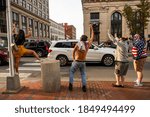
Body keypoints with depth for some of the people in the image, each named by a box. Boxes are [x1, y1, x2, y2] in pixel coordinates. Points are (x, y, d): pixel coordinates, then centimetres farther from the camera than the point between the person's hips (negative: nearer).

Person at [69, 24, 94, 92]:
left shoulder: (77, 44, -10)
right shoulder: (88, 44, -4)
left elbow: (73, 52, 0)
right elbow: (92, 38, 11)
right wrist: (92, 29, 20)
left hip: (76, 62, -2)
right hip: (83, 62, 2)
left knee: (71, 72, 15)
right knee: (83, 74, 16)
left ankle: (71, 84, 2)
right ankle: (84, 86, -1)